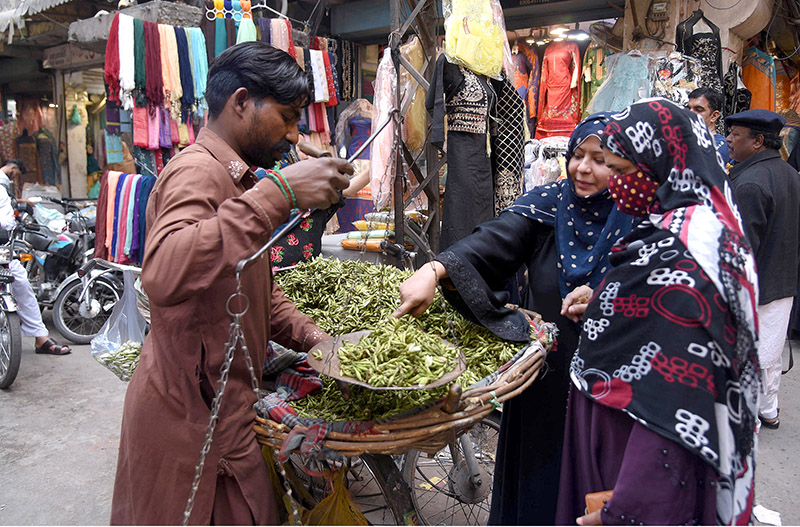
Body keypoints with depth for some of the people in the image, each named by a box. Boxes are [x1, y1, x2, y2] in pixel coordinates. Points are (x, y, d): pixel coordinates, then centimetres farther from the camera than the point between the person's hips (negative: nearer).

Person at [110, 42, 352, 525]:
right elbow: (164, 276, -39)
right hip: (194, 417, -9)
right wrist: (277, 193, -38)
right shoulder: (197, 171, -18)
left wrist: (312, 338, 7)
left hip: (218, 404, 10)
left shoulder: (232, 177, 16)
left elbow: (256, 291, 22)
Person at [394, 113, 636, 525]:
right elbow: (494, 240, -23)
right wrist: (435, 269, -41)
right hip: (541, 369, 1)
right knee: (532, 463, 18)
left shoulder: (636, 222, -8)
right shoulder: (547, 204, -6)